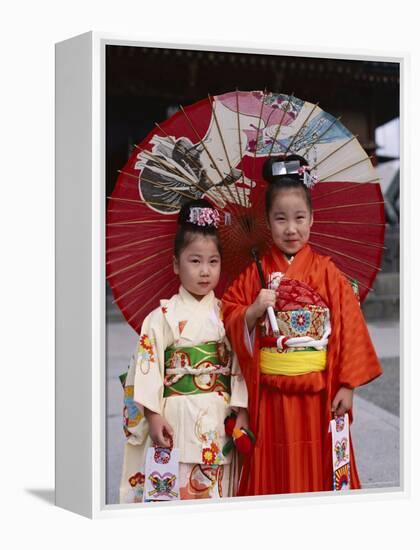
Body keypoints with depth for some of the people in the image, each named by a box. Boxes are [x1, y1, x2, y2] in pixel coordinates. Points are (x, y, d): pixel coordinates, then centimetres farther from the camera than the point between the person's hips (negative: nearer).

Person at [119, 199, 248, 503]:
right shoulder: (164, 316, -2)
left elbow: (240, 364, 5)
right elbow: (148, 365, -6)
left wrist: (242, 412, -1)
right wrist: (153, 416, -11)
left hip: (220, 420, 3)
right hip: (177, 418, -3)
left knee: (217, 489, 8)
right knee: (175, 487, -2)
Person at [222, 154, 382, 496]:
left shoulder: (327, 272, 0)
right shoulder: (255, 274, 2)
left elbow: (349, 327, -2)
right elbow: (231, 319, 3)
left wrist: (347, 385, -5)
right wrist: (253, 312, -18)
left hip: (319, 395, 0)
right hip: (270, 395, 1)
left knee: (318, 472, 8)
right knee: (275, 474, 8)